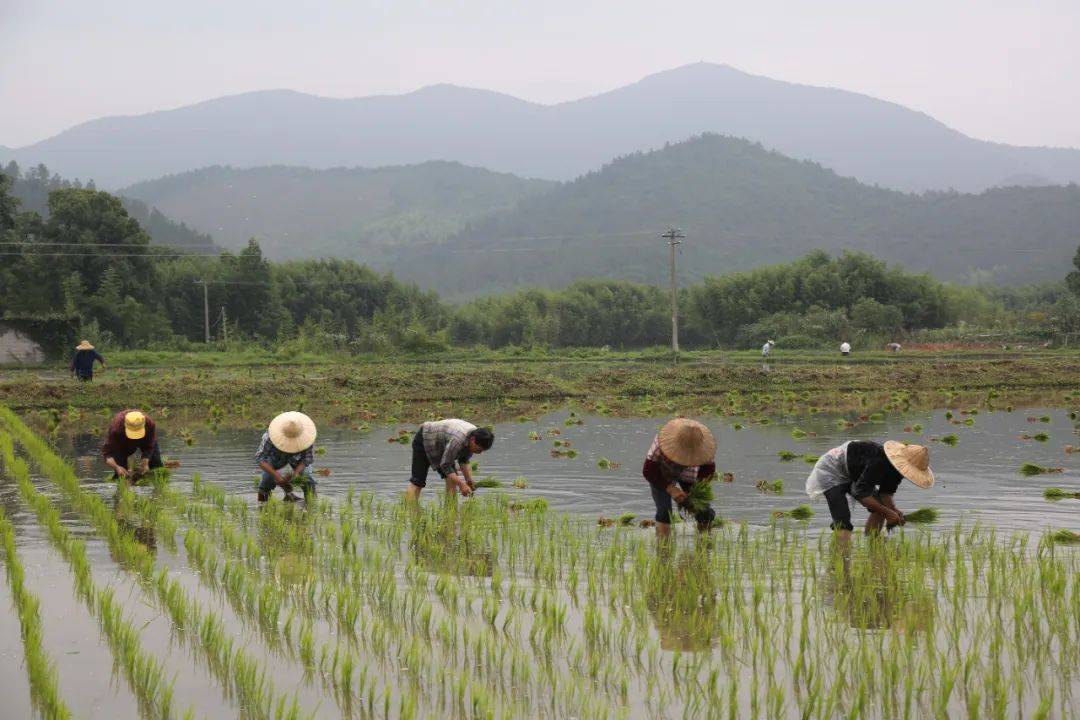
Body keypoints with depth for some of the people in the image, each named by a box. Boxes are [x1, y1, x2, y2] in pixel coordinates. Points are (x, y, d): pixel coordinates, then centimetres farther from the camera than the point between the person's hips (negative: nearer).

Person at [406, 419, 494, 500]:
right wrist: (461, 485, -31)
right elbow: (445, 465, -31)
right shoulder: (457, 440, -40)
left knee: (452, 478, -7)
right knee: (418, 481, -14)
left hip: (440, 445, 8)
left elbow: (463, 460, 2)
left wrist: (468, 479, -9)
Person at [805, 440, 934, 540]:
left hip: (853, 475, 9)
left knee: (880, 507, 2)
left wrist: (894, 510, -22)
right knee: (842, 520, -24)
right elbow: (859, 492, -33)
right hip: (831, 470, -9)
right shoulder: (879, 463, -37)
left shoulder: (898, 467, -10)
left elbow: (886, 493, -1)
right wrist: (887, 512, -31)